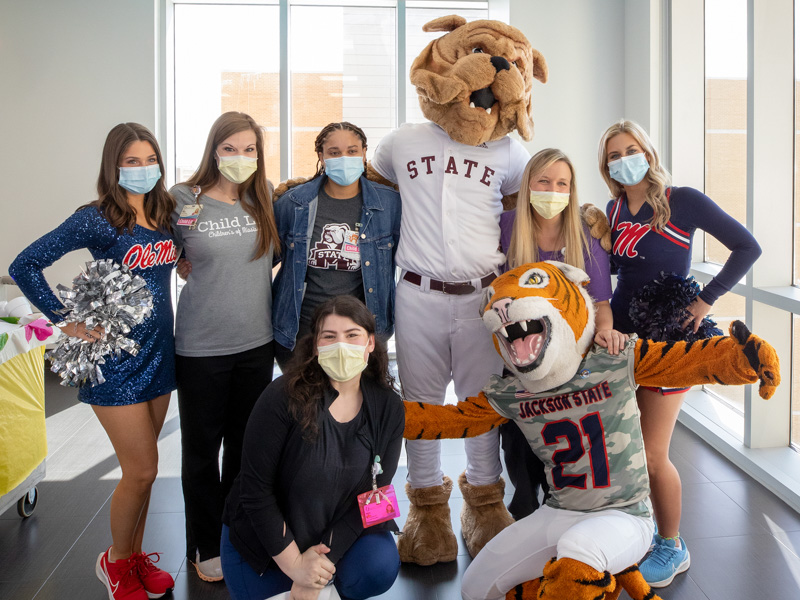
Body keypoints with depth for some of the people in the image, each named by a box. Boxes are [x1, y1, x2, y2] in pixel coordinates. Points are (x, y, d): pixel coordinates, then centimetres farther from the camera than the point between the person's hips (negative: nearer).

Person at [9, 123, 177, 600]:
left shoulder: (167, 214, 5)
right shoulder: (97, 219, -12)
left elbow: (182, 259, 25)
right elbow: (25, 265, -14)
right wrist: (66, 321, -14)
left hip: (160, 354, 6)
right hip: (116, 361, -6)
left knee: (142, 466, 15)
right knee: (142, 470, -1)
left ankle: (135, 556, 32)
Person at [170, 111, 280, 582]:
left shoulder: (266, 199, 2)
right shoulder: (184, 201, -7)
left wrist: (245, 275, 6)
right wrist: (200, 269, 1)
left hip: (257, 341, 3)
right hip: (202, 346, -3)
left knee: (246, 442, 15)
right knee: (202, 447, 9)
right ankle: (206, 547, 28)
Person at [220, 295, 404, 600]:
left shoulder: (388, 409, -10)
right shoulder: (284, 397, -22)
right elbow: (255, 489, -19)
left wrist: (322, 561, -21)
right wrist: (293, 563, -19)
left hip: (339, 531, 2)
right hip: (267, 537, -2)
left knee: (379, 569, -24)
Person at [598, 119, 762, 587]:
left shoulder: (683, 201, -10)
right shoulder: (615, 209, 7)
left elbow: (747, 247, -8)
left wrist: (706, 299, -13)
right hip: (620, 333, 6)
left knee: (651, 456, -2)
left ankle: (672, 548, 20)